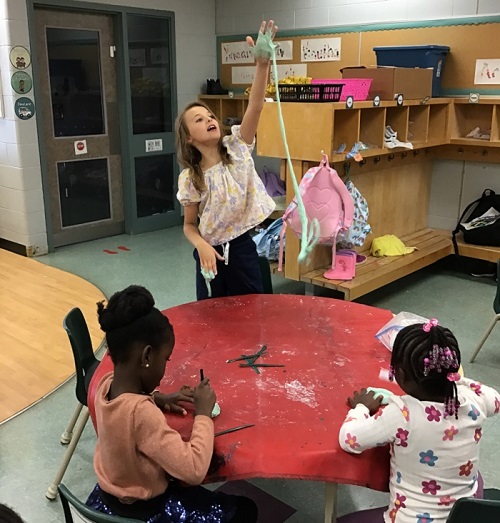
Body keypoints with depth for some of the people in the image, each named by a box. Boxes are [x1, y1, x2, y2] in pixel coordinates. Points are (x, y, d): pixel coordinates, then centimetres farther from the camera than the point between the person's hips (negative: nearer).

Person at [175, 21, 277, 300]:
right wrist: (201, 245, -22)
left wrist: (263, 63, -35)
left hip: (242, 248, 1)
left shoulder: (237, 148, -6)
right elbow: (190, 225, 1)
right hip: (211, 252, -1)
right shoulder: (189, 178, -8)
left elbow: (255, 107, -21)